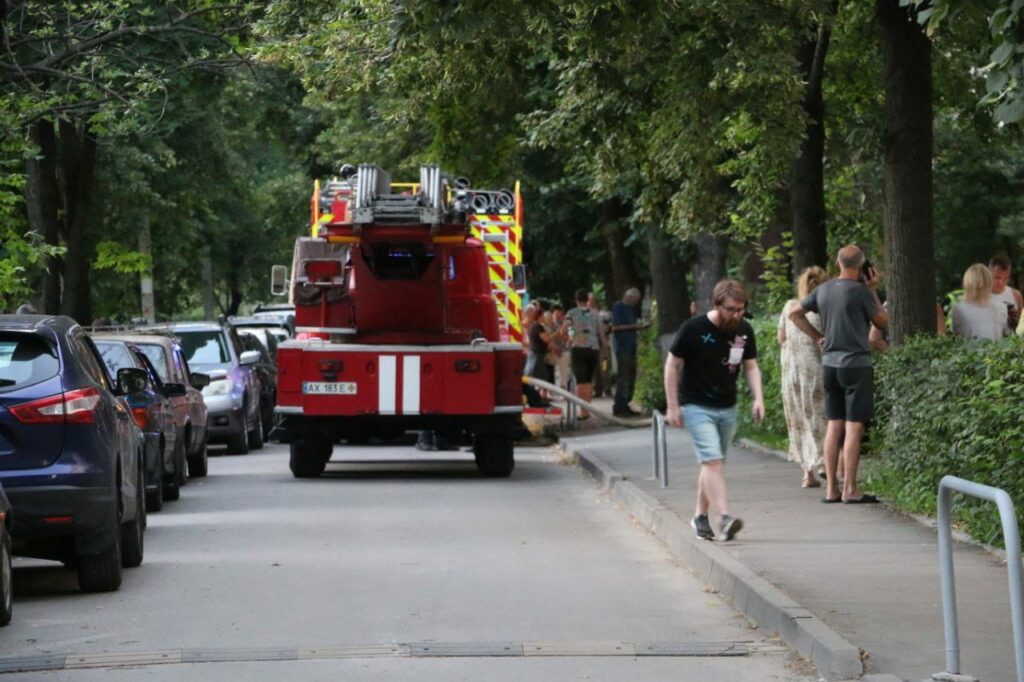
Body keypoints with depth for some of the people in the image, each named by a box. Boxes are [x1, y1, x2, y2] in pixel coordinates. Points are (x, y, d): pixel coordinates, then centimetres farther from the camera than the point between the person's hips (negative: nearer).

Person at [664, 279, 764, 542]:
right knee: (713, 460, -18)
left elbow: (751, 366, 11)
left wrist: (758, 397, -4)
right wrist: (672, 406, -8)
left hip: (727, 408, 5)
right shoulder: (693, 329, -14)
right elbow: (672, 365, -6)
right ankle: (724, 517, -27)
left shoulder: (744, 331, 0)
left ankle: (700, 516, 25)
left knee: (712, 463, 11)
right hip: (696, 406, -5)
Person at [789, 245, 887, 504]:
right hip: (856, 363, -6)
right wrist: (873, 290, 5)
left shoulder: (823, 289, 7)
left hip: (829, 363, 6)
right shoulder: (860, 291, -11)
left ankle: (831, 488, 10)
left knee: (834, 425, 10)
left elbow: (795, 313, 17)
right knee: (854, 426, -4)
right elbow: (882, 322, -1)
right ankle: (850, 489, -6)